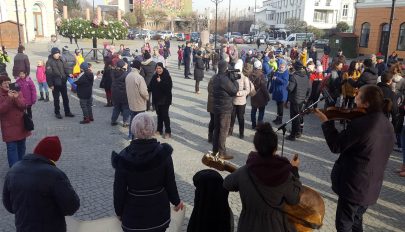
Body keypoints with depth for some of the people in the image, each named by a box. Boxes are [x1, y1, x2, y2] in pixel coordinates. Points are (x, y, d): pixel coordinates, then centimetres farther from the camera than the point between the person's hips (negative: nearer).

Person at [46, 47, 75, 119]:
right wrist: (50, 85, -16)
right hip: (55, 84, -5)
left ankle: (67, 112, 22)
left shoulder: (61, 60, 5)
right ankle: (57, 113, 19)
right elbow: (48, 74, -13)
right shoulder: (49, 62, -11)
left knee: (65, 97, 12)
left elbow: (65, 69, 12)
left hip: (63, 82, 5)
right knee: (56, 99, 7)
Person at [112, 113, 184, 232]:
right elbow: (170, 182, -8)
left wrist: (119, 211, 7)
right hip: (159, 209, 1)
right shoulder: (164, 152, -17)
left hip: (134, 212, 0)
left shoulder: (124, 156, -17)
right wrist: (176, 201, 10)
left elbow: (119, 189, -9)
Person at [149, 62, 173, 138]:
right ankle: (159, 130, 28)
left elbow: (169, 87, -22)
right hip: (156, 99, 6)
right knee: (159, 115, 16)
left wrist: (160, 82, -27)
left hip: (165, 99, -5)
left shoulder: (167, 76, -13)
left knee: (165, 115, -3)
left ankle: (168, 132, 6)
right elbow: (151, 87, 7)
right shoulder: (154, 76, 3)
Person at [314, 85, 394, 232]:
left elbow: (336, 146, -16)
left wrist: (326, 122, -8)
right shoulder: (387, 125, 3)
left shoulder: (360, 123, -25)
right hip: (372, 187, 8)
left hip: (353, 185, -8)